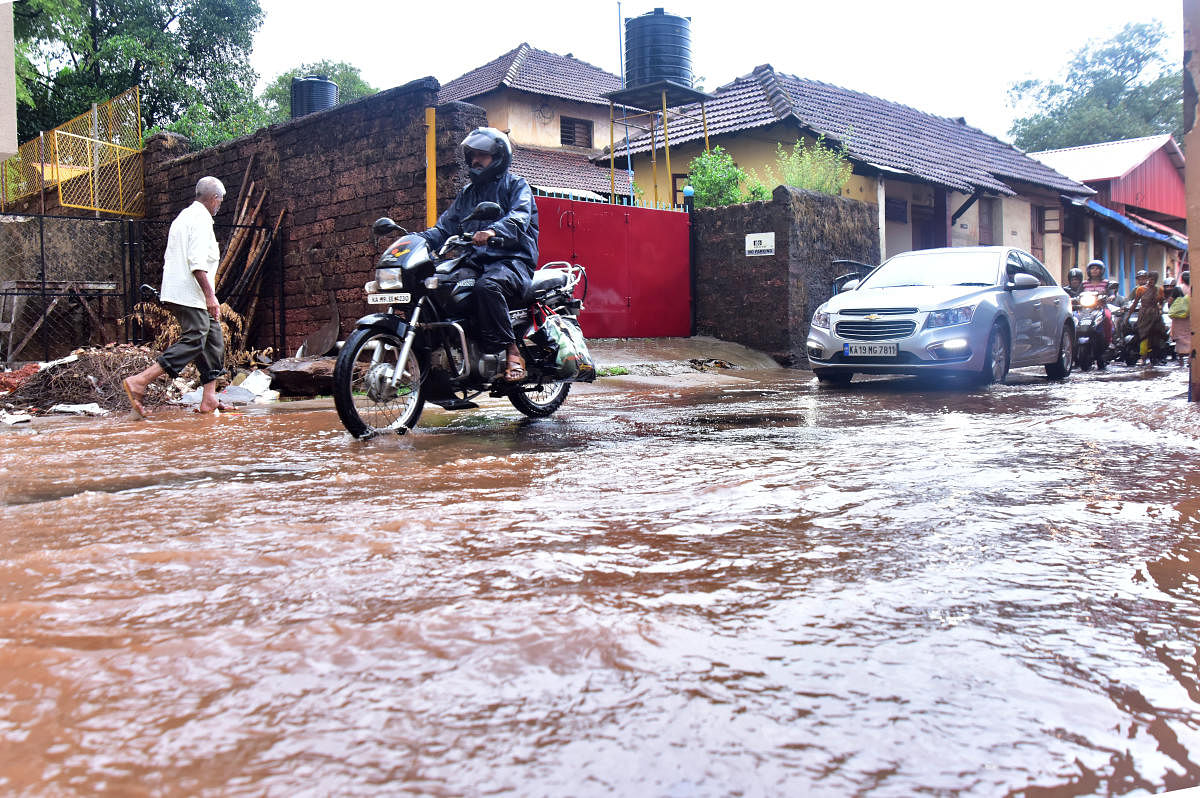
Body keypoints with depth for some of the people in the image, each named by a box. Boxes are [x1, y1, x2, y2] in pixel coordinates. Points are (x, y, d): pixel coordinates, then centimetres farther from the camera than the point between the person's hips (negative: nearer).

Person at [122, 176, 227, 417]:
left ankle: (209, 399, 9)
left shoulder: (183, 216, 21)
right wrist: (210, 295, -23)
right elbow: (197, 262, -21)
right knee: (194, 340, -14)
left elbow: (169, 258, 23)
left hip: (175, 291, 11)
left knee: (213, 337, 11)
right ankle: (139, 382, -19)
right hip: (190, 295, -11)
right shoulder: (201, 218, -9)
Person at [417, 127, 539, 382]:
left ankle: (512, 353, -31)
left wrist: (493, 232, -36)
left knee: (487, 286, -39)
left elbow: (518, 219, -14)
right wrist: (419, 239, -2)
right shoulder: (467, 193, 27)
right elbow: (445, 227, 19)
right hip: (476, 263, 6)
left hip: (513, 260, -6)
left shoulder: (516, 186, 7)